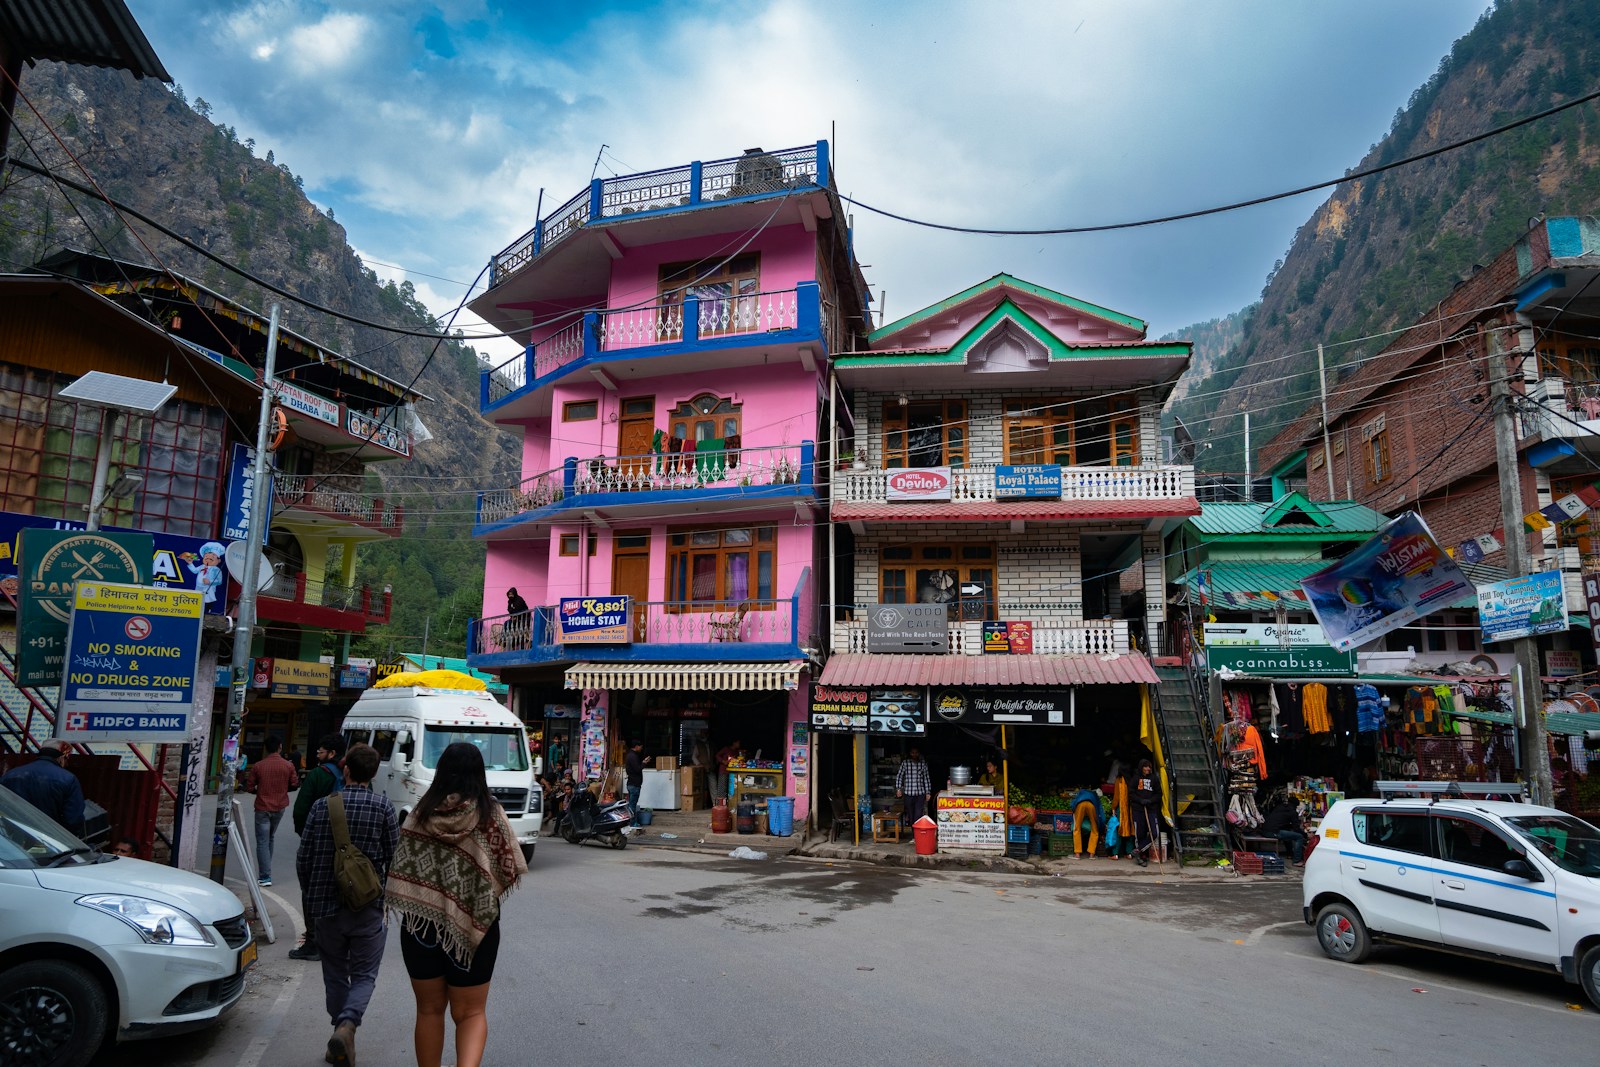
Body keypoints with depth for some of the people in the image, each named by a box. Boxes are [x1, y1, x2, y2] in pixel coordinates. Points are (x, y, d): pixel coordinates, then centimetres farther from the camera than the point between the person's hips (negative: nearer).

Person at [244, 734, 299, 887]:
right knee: (270, 838, 20)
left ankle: (265, 876, -5)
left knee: (262, 841, 1)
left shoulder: (258, 766, -10)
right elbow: (294, 784, -1)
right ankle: (265, 870, 26)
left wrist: (259, 791, 14)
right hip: (280, 807, 3)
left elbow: (249, 787, -6)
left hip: (262, 807, -3)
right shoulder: (288, 766, -6)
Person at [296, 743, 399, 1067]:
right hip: (367, 907, -2)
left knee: (335, 974, 17)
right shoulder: (382, 806, -7)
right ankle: (346, 1025, -16)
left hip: (326, 906, 2)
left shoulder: (322, 806, -1)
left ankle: (342, 1035, 20)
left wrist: (311, 895, 20)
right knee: (364, 974, 7)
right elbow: (395, 858, -4)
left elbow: (303, 858, 4)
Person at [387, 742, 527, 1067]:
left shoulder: (421, 814, -5)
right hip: (473, 925, -1)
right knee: (470, 1012, 11)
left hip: (421, 923, 2)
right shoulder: (490, 814, -10)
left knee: (429, 1010, 19)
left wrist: (417, 906, 11)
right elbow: (507, 871, -6)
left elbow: (400, 875, -5)